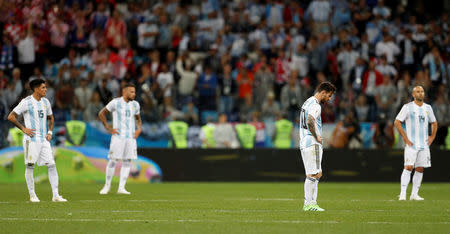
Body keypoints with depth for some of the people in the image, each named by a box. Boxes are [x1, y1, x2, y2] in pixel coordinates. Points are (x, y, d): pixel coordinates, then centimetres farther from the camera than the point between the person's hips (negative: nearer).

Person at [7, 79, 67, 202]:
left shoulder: (46, 102, 11)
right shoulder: (26, 102, -8)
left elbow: (50, 118, 27)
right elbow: (11, 117, -7)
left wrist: (50, 132, 12)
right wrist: (23, 129, -11)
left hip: (44, 140, 5)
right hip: (31, 140, -5)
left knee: (52, 165, -3)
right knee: (30, 166, -2)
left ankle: (55, 195, -2)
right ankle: (32, 195, 8)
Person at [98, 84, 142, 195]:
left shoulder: (135, 104, 10)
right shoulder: (115, 102, -5)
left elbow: (138, 118, 26)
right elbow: (101, 114, 2)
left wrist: (139, 129, 8)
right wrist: (108, 128, -3)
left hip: (131, 137, 4)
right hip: (118, 136, -4)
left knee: (127, 161, 0)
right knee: (113, 160, -4)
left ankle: (121, 188, 3)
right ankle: (107, 185, 10)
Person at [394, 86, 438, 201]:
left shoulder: (428, 108, 11)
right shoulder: (407, 107, -3)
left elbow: (434, 123, 25)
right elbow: (397, 122, -5)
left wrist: (432, 137, 11)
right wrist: (405, 138, -10)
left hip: (424, 144, 5)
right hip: (411, 144, -5)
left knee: (420, 169, 4)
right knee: (408, 167, -13)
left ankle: (414, 194, 9)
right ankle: (402, 194, -13)